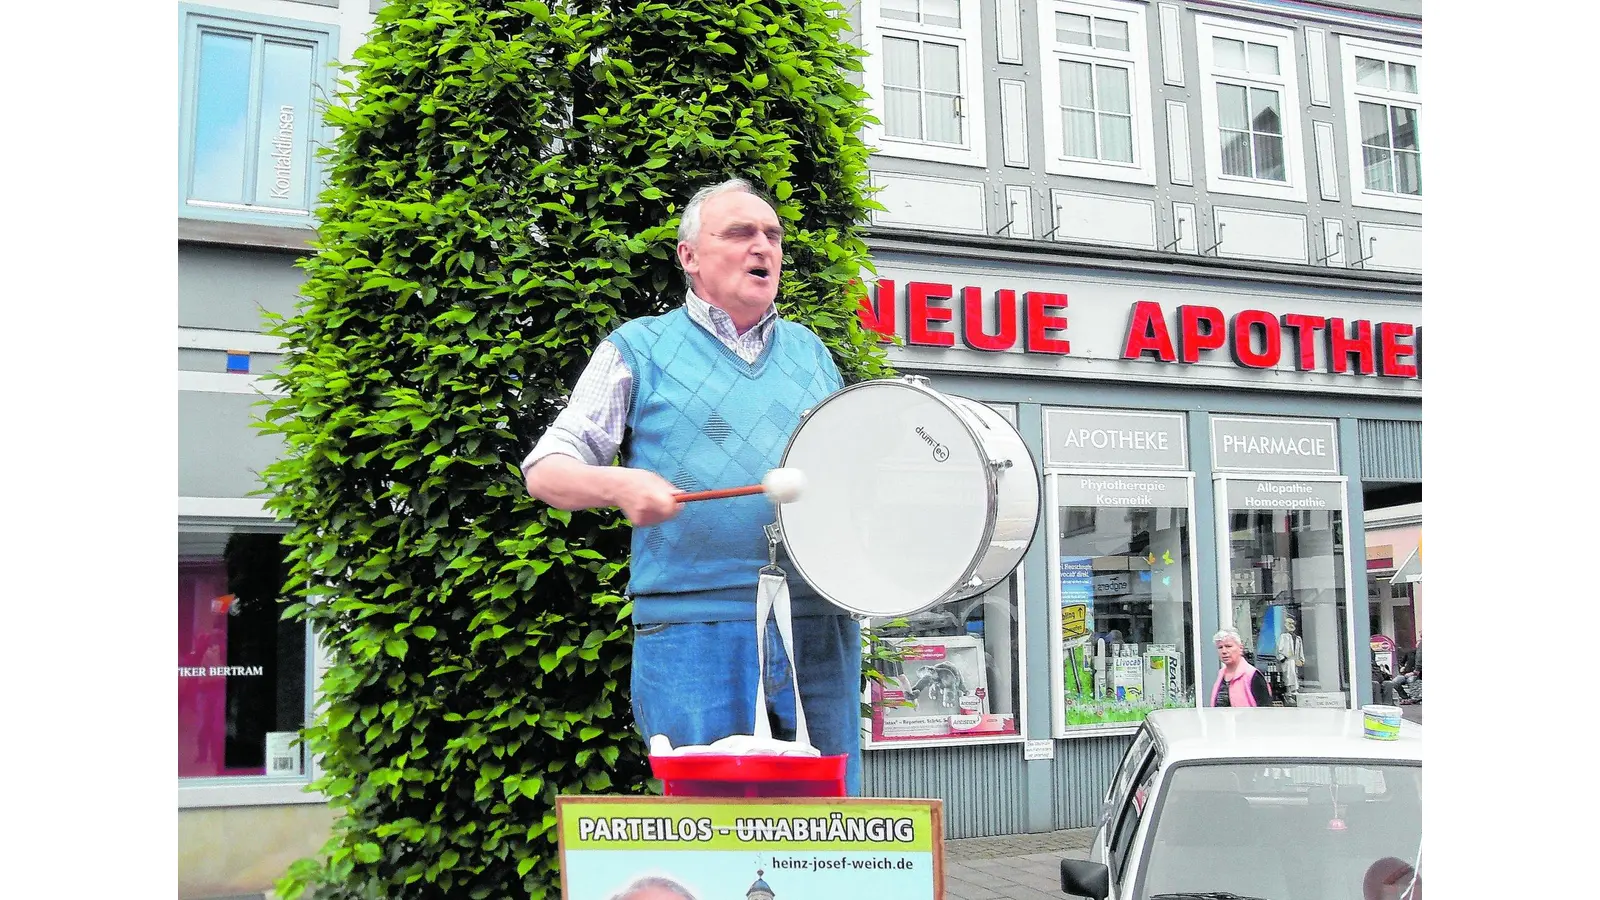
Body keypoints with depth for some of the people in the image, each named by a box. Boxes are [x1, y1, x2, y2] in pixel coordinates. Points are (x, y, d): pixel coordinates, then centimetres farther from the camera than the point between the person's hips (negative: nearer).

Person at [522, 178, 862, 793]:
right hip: (694, 633, -4)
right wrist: (619, 485, -18)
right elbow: (545, 470, 2)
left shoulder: (810, 350, 17)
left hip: (821, 633, 4)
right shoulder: (638, 349, 5)